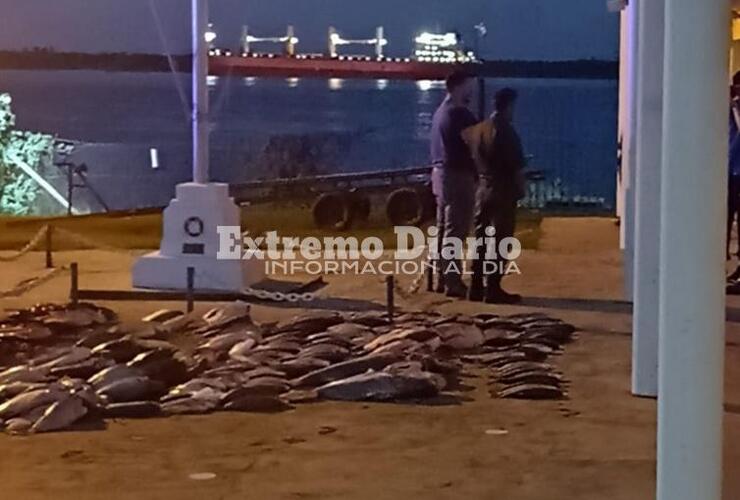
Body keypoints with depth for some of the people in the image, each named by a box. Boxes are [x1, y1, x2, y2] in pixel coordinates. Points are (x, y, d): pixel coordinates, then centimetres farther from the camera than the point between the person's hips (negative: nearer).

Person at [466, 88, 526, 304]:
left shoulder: (477, 129, 7)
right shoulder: (507, 131, -14)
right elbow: (517, 167, -12)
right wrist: (520, 189, -1)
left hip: (483, 190, 7)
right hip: (503, 191, -7)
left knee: (481, 240, 11)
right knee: (499, 242, -3)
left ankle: (477, 288, 14)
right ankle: (493, 289, -4)